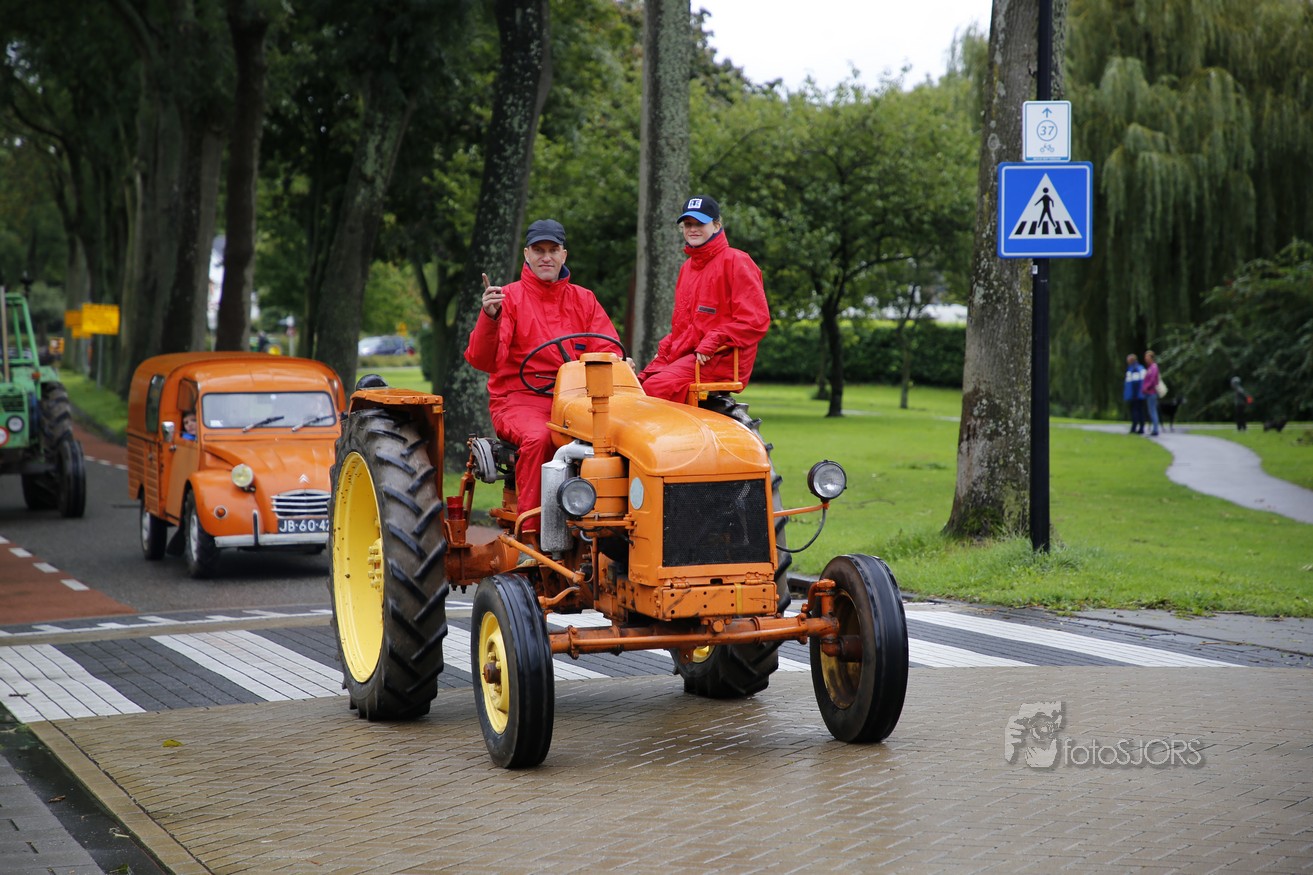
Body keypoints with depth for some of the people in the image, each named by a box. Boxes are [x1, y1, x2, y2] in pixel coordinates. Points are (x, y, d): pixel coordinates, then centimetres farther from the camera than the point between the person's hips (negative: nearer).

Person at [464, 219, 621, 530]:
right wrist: (490, 317, -26)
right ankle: (532, 534, -30)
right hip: (519, 397, -3)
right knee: (538, 437, -37)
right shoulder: (509, 297, 4)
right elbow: (482, 360, -8)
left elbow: (608, 351, 9)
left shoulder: (583, 300, 17)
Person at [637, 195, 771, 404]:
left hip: (721, 360, -8)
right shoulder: (688, 267, 22)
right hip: (684, 355, 8)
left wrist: (712, 343, -19)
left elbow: (756, 320, -13)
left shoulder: (735, 262, -4)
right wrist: (665, 350, 10)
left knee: (656, 388, -29)